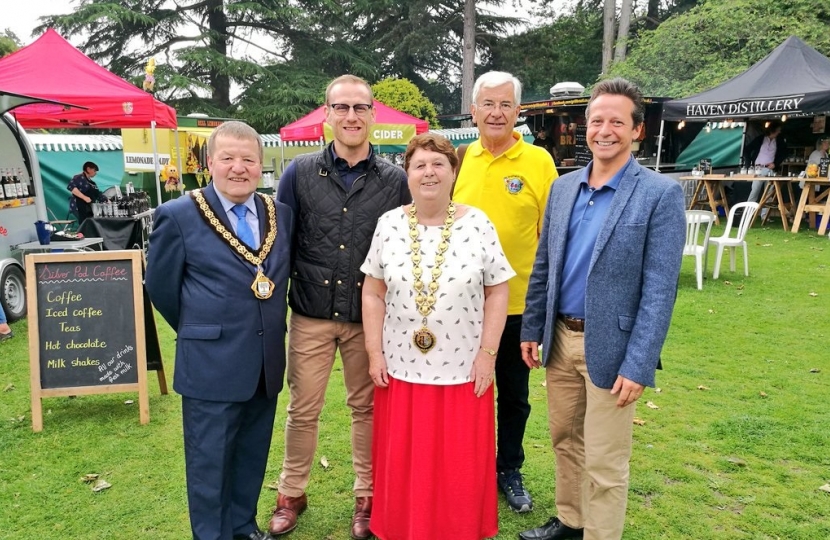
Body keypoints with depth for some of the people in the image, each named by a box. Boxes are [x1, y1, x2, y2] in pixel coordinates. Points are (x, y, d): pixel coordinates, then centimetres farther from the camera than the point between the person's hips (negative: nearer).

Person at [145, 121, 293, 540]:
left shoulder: (280, 214, 5)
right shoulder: (178, 215, -8)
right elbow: (160, 286, -1)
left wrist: (268, 329, 13)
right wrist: (200, 331, 8)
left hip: (267, 362, 5)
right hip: (211, 364, -4)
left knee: (253, 456, 19)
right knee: (210, 461, 9)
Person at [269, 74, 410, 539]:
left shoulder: (395, 180, -1)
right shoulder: (300, 173, 0)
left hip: (370, 317, 0)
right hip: (311, 314, 1)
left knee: (368, 408, 12)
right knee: (303, 409, 10)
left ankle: (368, 497, 30)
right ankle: (292, 494, 31)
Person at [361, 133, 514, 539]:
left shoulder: (478, 225, -5)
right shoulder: (389, 224, -1)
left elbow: (496, 292, -2)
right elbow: (373, 293, 3)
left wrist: (488, 353, -7)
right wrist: (374, 353, -2)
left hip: (463, 369, -1)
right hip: (400, 367, 1)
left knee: (462, 466, 11)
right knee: (402, 464, 13)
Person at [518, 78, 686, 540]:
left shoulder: (661, 193, -10)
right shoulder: (563, 188, 6)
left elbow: (660, 289, -14)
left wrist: (638, 366, -17)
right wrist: (532, 329, 10)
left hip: (610, 346, -5)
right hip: (561, 338, 6)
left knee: (604, 463, 5)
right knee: (565, 439, 20)